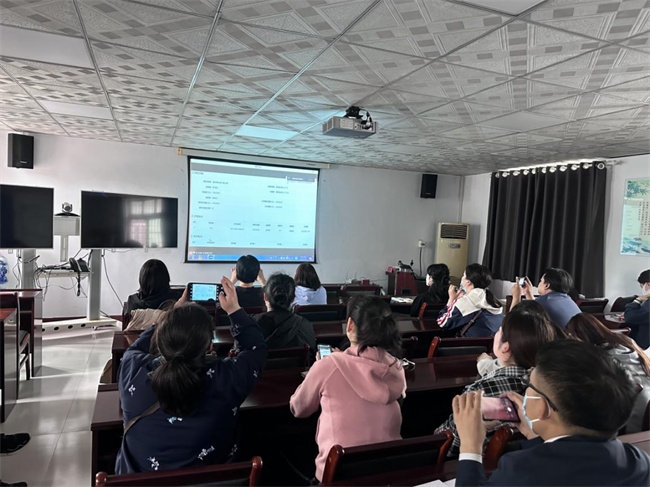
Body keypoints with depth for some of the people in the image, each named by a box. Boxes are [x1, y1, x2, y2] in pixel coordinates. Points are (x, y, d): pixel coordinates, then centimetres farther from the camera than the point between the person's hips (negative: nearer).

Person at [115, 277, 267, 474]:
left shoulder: (134, 370, -25)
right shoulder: (226, 378, -30)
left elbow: (136, 348, 1)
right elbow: (257, 348, -8)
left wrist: (175, 315, 5)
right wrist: (234, 309, -2)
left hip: (135, 475, 2)